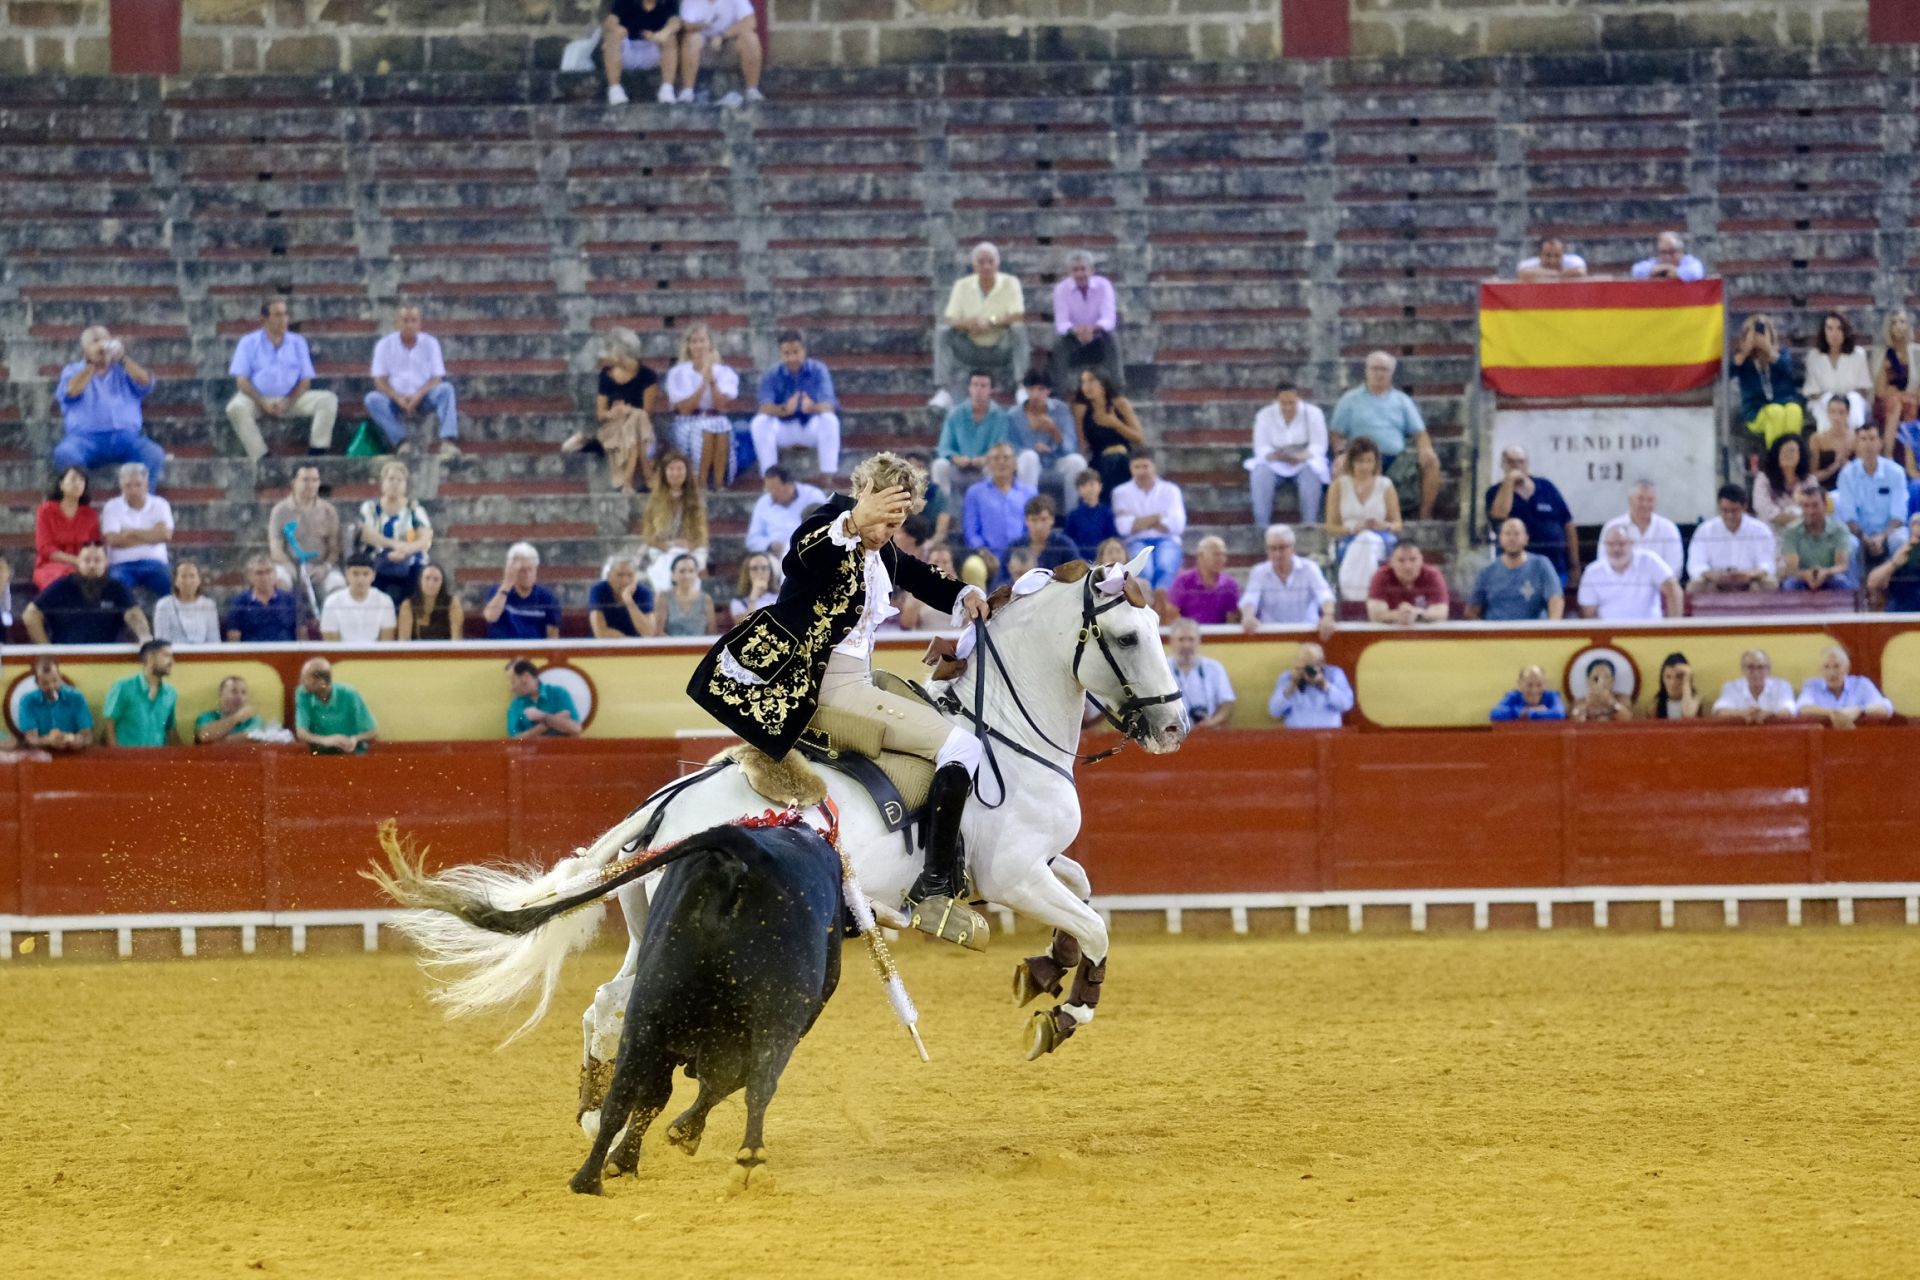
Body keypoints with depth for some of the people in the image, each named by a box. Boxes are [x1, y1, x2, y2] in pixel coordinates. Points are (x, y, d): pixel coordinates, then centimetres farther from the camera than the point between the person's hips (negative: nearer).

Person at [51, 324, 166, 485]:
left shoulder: (124, 370, 23)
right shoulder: (73, 371, 19)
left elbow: (145, 383, 3)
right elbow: (70, 392, -3)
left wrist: (123, 358, -6)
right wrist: (91, 365, -2)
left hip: (126, 436, 2)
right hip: (85, 437, -1)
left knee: (154, 455, -29)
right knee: (65, 454, -36)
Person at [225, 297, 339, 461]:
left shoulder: (298, 343, 12)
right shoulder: (249, 343, 6)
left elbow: (305, 380, 6)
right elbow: (241, 380, -3)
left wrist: (288, 403, -12)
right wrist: (263, 403, -18)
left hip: (291, 400, 2)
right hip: (258, 399, -2)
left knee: (328, 400, -19)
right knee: (236, 408, -36)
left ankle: (316, 453, -23)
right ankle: (262, 458, -36)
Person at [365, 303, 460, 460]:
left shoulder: (430, 343, 2)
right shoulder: (384, 345, 2)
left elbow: (437, 378, -3)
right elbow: (379, 380, -4)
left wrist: (418, 395, -21)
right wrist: (398, 398, -21)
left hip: (423, 397, 0)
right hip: (396, 398, 0)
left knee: (446, 389, -29)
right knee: (372, 399, -29)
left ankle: (449, 441, -42)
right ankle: (401, 443, -38)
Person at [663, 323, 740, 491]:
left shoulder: (724, 373, 7)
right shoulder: (678, 373, 4)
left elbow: (722, 406, -7)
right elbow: (685, 408, -8)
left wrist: (712, 379, -15)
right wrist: (704, 382, -13)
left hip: (717, 419, 1)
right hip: (688, 423, -1)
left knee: (722, 428, -35)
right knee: (705, 431, -36)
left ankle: (718, 483, -33)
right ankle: (701, 483, -32)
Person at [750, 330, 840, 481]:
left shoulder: (818, 370, -13)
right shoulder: (771, 376, -11)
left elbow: (828, 406, -24)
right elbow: (765, 408, -26)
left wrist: (812, 407, -50)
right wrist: (785, 409, -49)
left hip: (811, 427, -1)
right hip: (783, 428, 1)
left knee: (829, 419, -32)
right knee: (760, 422, -29)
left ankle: (827, 475, -29)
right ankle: (769, 476, -27)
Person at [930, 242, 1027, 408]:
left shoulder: (1010, 283, -4)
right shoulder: (962, 286, 1)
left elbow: (1018, 317, -14)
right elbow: (951, 320, -4)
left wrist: (992, 322, -28)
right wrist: (967, 324, -27)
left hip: (1001, 349, -2)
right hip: (971, 349, 2)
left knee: (1018, 331, -31)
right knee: (942, 336, -23)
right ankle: (944, 392, -33)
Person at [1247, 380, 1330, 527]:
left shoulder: (1313, 413, -5)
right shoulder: (1264, 415, -2)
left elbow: (1319, 447, -10)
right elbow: (1261, 448, -7)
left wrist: (1301, 456, -32)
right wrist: (1273, 455, -32)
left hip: (1305, 461, -1)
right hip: (1275, 463, 1)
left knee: (1311, 471, -36)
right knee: (1260, 472, -32)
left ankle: (1309, 524, -33)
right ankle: (1262, 525, -32)